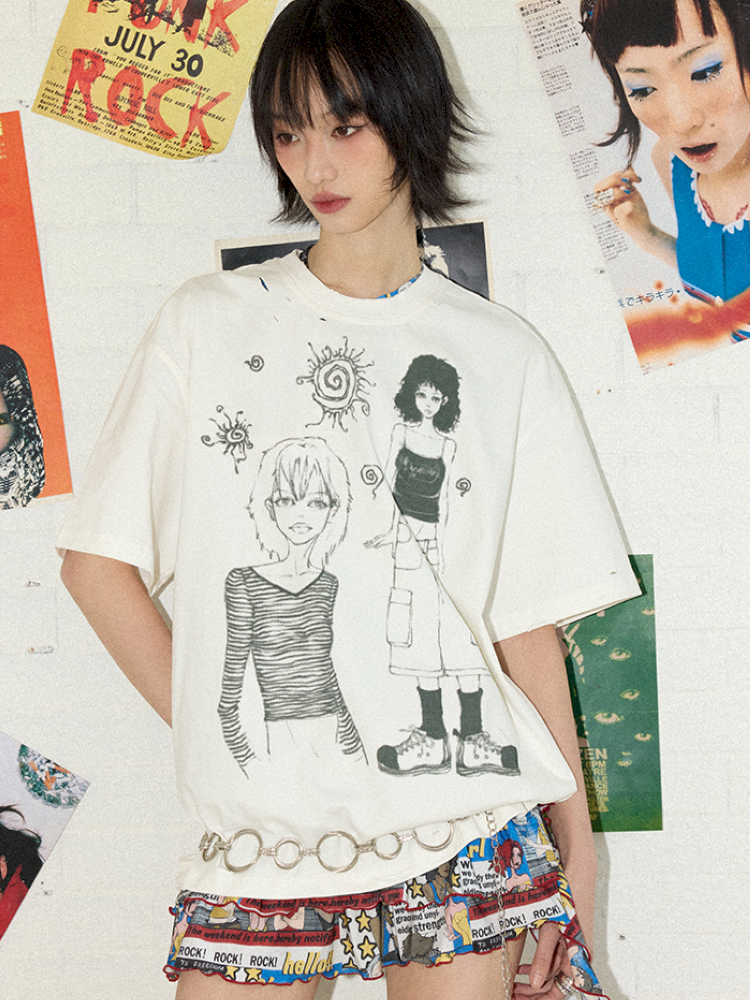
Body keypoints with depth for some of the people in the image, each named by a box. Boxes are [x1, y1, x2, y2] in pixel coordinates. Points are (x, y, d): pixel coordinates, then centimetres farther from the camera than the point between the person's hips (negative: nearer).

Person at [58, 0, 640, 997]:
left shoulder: (502, 355, 5)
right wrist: (206, 727, 0)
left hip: (464, 832, 0)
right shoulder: (206, 324, 5)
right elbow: (98, 559, 6)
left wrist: (576, 842, 3)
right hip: (256, 832, 0)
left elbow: (529, 621, 5)